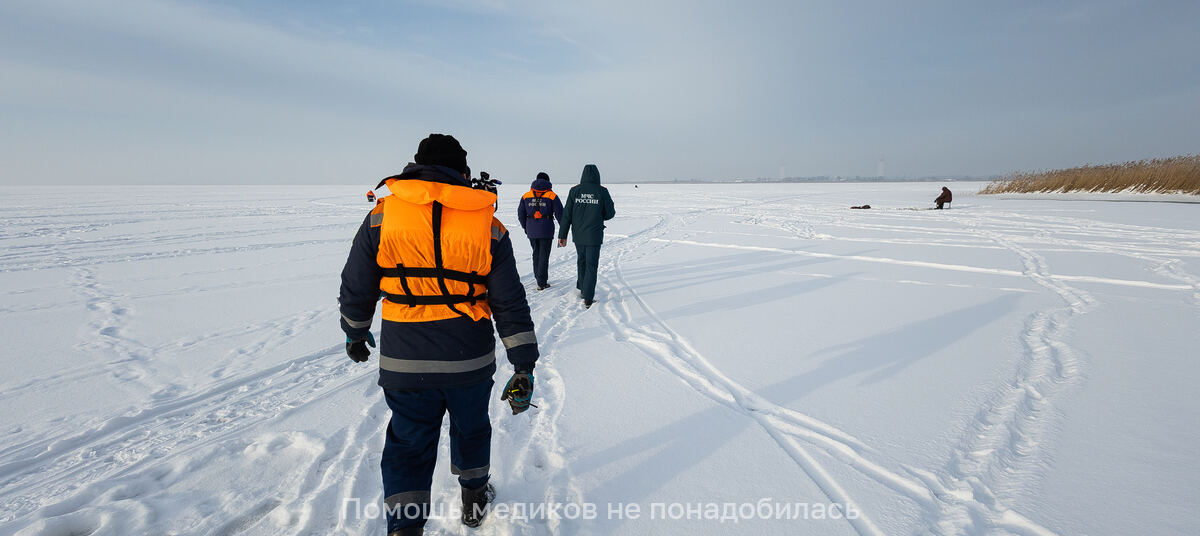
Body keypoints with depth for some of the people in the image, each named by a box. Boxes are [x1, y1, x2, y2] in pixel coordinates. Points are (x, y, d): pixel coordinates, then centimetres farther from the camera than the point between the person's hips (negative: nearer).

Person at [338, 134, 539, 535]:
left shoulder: (382, 217, -5)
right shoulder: (488, 226, -5)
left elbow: (356, 289, 3)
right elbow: (511, 304, -6)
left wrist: (355, 333, 22)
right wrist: (524, 368, -1)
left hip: (405, 363, -1)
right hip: (471, 362, 1)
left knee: (409, 445, 15)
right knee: (471, 429, 24)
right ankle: (474, 499, 45)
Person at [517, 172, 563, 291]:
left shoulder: (526, 196, 7)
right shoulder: (552, 196, -2)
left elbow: (521, 214, 9)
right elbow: (559, 214, -5)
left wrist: (525, 227, 22)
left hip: (531, 231, 3)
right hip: (546, 230, -3)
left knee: (536, 253, 19)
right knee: (544, 255, 2)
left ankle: (538, 278, 26)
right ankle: (542, 282, -1)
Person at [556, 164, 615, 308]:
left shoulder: (574, 191, -3)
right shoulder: (602, 192, -8)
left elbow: (566, 214, -3)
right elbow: (610, 213, -2)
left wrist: (562, 235, 2)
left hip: (578, 234, 3)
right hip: (594, 235, -3)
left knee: (581, 261, 23)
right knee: (591, 265, 2)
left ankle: (582, 289, 34)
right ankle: (588, 298, -2)